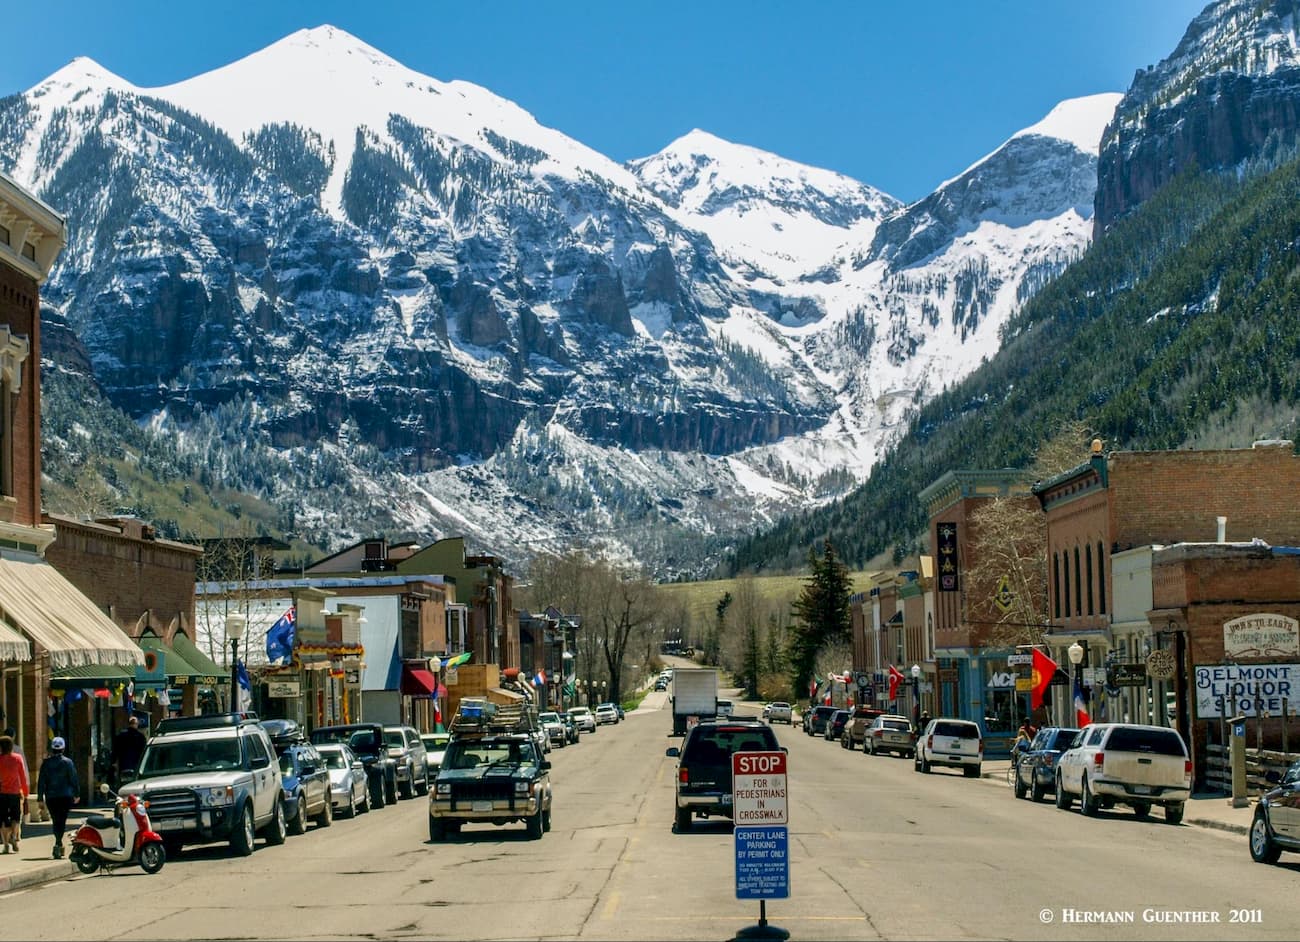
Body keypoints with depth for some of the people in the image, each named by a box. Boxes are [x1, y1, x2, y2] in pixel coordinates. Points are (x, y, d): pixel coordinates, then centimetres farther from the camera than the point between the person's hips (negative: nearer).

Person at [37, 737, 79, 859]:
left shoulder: (46, 763, 1)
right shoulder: (68, 762, -4)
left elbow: (41, 781, 1)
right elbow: (74, 779, -2)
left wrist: (40, 798, 6)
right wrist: (77, 794, 8)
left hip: (51, 797, 2)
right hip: (65, 796, -2)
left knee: (55, 821, 15)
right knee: (62, 821, -3)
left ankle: (59, 845, 23)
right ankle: (58, 844, -20)